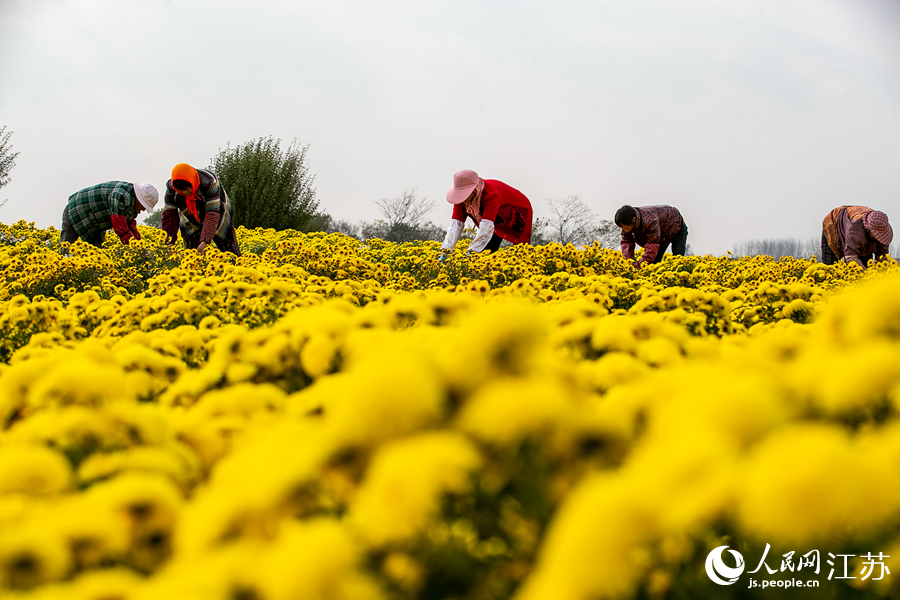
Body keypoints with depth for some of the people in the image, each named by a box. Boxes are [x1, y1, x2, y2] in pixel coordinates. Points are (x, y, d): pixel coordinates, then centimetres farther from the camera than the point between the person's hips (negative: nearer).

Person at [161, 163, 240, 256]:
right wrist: (169, 241, -29)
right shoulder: (171, 187, -25)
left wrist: (205, 241, -47)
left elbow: (212, 214, -37)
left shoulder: (209, 182, -37)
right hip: (192, 222, 3)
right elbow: (170, 213, -18)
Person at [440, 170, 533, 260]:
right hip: (499, 221, 6)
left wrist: (471, 252, -53)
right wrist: (445, 251, -40)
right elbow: (456, 224, -27)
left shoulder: (491, 194, -41)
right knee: (488, 250, -5)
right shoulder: (461, 199, -21)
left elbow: (487, 226, -47)